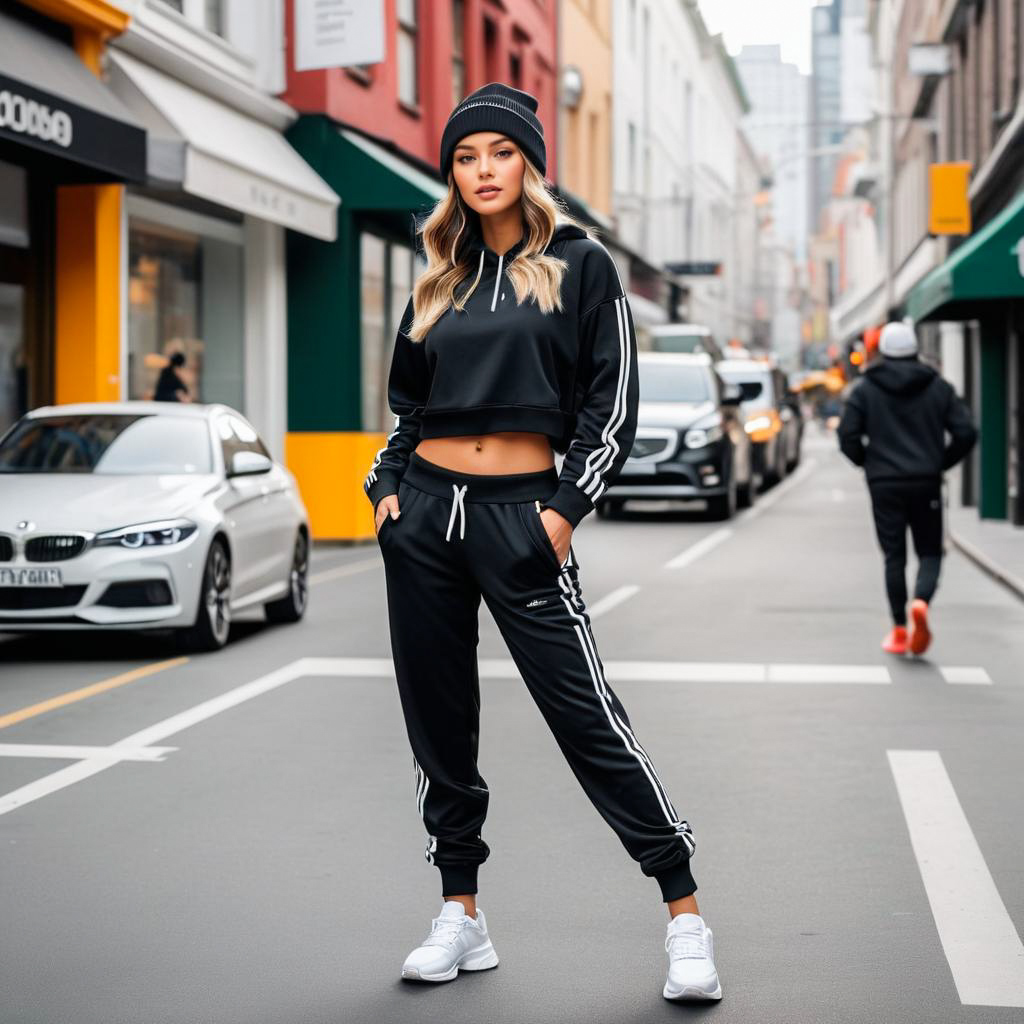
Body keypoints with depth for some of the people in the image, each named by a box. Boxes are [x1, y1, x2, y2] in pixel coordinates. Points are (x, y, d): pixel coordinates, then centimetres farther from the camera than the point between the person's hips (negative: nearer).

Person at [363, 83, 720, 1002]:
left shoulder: (580, 264, 2)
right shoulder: (440, 282, 14)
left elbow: (614, 402, -2)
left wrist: (565, 511, -10)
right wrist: (385, 488, 5)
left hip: (521, 512, -5)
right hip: (424, 512, 5)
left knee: (582, 710, -8)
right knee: (438, 716, 7)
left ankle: (685, 913, 1)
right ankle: (462, 917, 18)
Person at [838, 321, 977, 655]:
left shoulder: (865, 389, 1)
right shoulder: (938, 387, 5)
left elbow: (848, 435, -6)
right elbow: (966, 433, -2)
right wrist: (940, 463, 10)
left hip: (885, 485, 0)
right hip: (926, 484, 0)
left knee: (894, 556, 5)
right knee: (930, 552, 8)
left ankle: (899, 630, 3)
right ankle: (921, 602, -21)